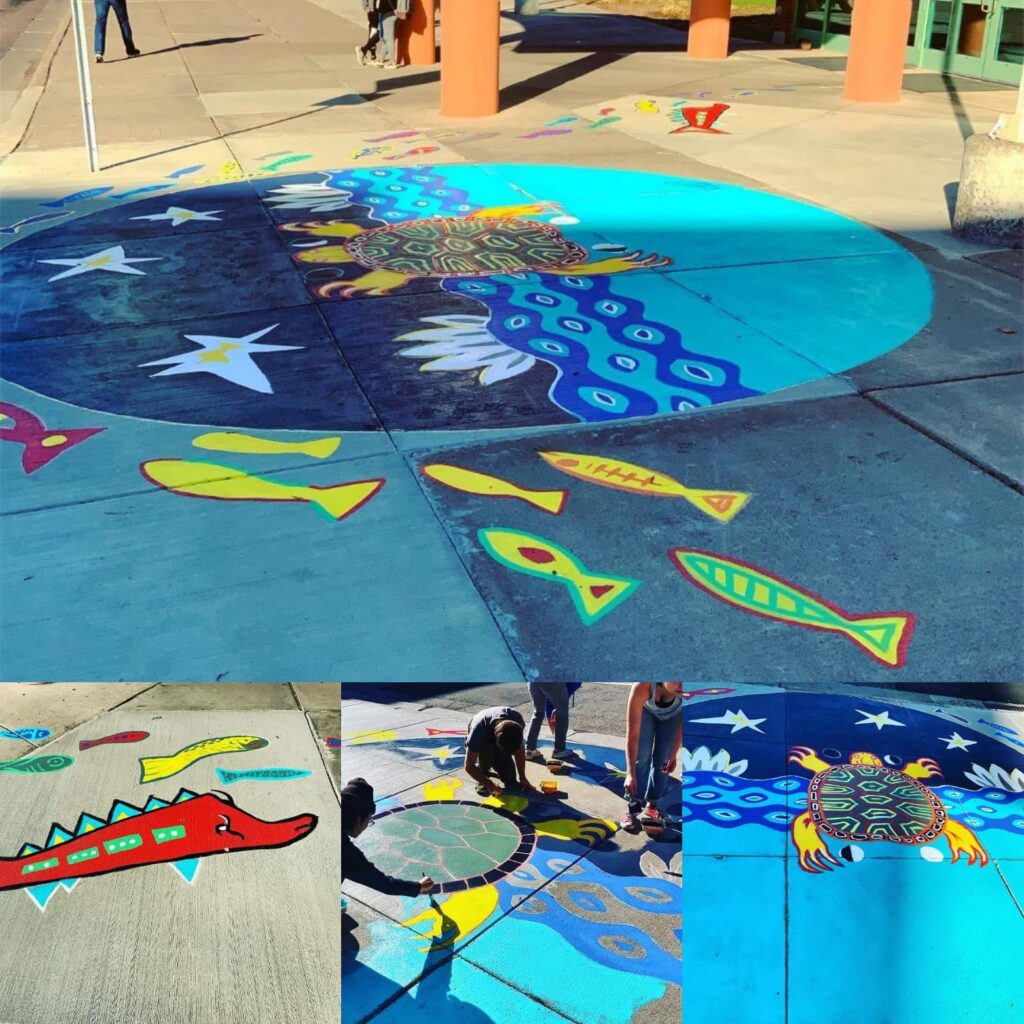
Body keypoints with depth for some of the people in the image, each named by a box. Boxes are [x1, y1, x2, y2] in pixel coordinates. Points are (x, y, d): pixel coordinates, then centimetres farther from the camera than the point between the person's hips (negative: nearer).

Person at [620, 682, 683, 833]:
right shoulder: (642, 687, -47)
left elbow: (683, 723, -23)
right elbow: (632, 734, -40)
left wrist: (673, 754, -23)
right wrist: (630, 773, -40)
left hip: (674, 711, 2)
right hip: (646, 708, -1)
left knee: (662, 759, 4)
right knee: (641, 757, -7)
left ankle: (651, 805, 17)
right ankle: (632, 808, 4)